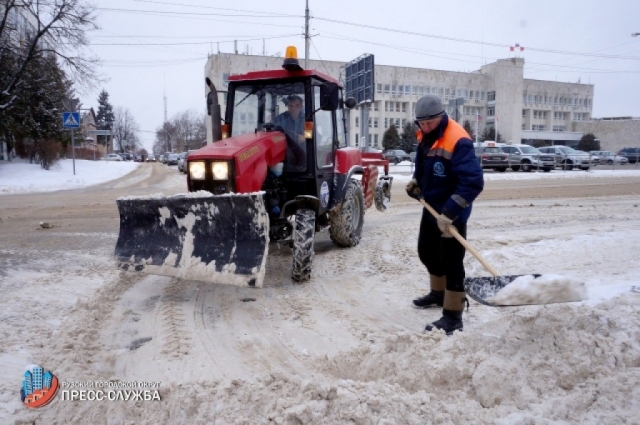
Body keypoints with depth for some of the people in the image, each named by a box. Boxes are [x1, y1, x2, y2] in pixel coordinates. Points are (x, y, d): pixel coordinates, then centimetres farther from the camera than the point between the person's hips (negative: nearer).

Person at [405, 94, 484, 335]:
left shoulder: (458, 141, -25)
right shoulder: (425, 136, 2)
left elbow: (473, 182, -30)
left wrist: (449, 213, -32)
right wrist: (416, 182, 2)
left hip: (451, 214, -9)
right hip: (431, 208, 9)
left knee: (451, 263, -1)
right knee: (427, 252, 21)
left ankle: (453, 316, 11)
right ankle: (439, 293, 42)